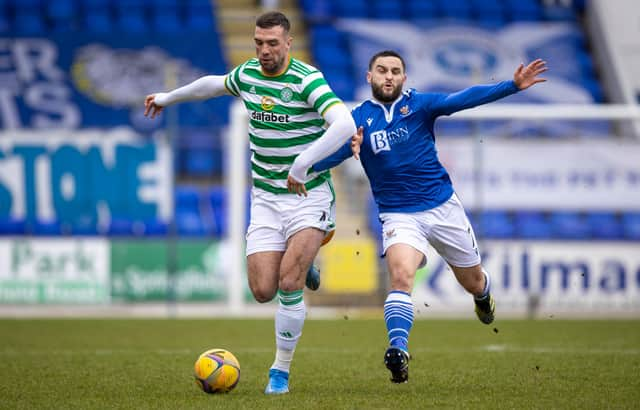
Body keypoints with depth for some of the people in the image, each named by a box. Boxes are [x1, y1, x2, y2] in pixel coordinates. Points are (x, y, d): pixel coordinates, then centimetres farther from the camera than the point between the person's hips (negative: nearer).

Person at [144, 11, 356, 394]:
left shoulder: (308, 79, -18)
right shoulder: (247, 74, 2)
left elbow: (344, 124, -32)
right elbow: (212, 84, 26)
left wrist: (302, 164, -36)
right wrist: (169, 97, 40)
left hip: (309, 194, -5)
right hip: (266, 199, 5)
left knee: (289, 283, -19)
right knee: (263, 291, -5)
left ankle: (281, 370, -2)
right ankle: (300, 263, 31)